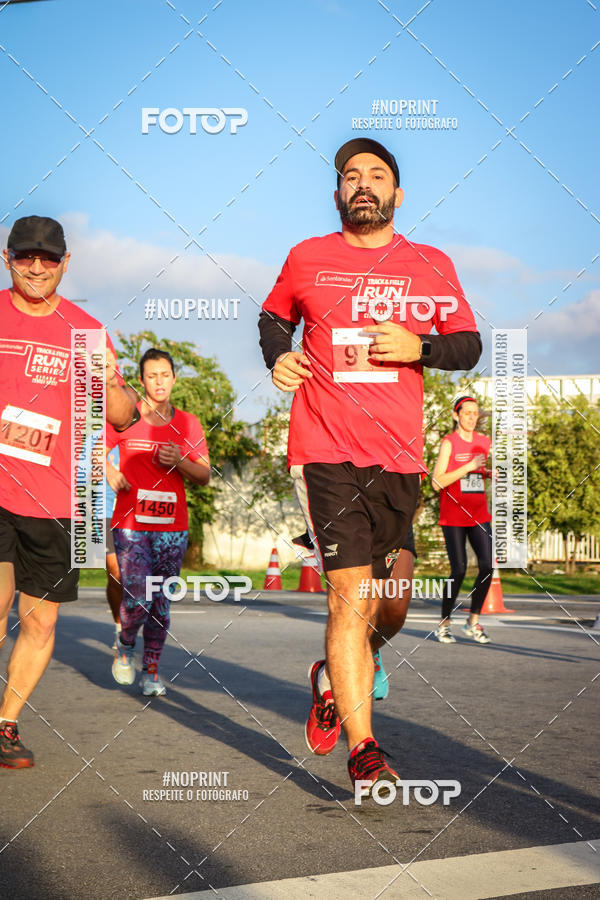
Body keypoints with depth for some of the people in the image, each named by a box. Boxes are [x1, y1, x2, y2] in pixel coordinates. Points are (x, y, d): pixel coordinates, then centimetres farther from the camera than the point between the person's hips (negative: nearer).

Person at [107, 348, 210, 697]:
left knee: (161, 602, 5)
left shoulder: (188, 424, 8)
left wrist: (180, 462, -10)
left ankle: (151, 671, 18)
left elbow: (205, 476, 9)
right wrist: (111, 473, -10)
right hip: (130, 525, -2)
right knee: (138, 599, -12)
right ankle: (125, 647, 19)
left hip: (172, 527, 2)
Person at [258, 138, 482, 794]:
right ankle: (364, 754, -4)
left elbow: (469, 345, 12)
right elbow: (273, 316, 26)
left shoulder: (431, 265, 11)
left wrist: (418, 347, -8)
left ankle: (332, 678, 42)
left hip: (399, 457, 3)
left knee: (383, 605, 11)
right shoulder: (306, 259, 9)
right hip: (325, 450, -3)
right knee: (351, 596, -11)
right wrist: (278, 357, 5)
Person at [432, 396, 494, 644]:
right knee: (459, 570, -7)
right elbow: (437, 482, -14)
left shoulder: (484, 442, 10)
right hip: (453, 515, -5)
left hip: (478, 514, 5)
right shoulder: (449, 442, -6)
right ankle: (444, 625, 9)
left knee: (487, 565, -7)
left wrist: (490, 473, 4)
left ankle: (473, 623, 8)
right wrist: (468, 467, -19)